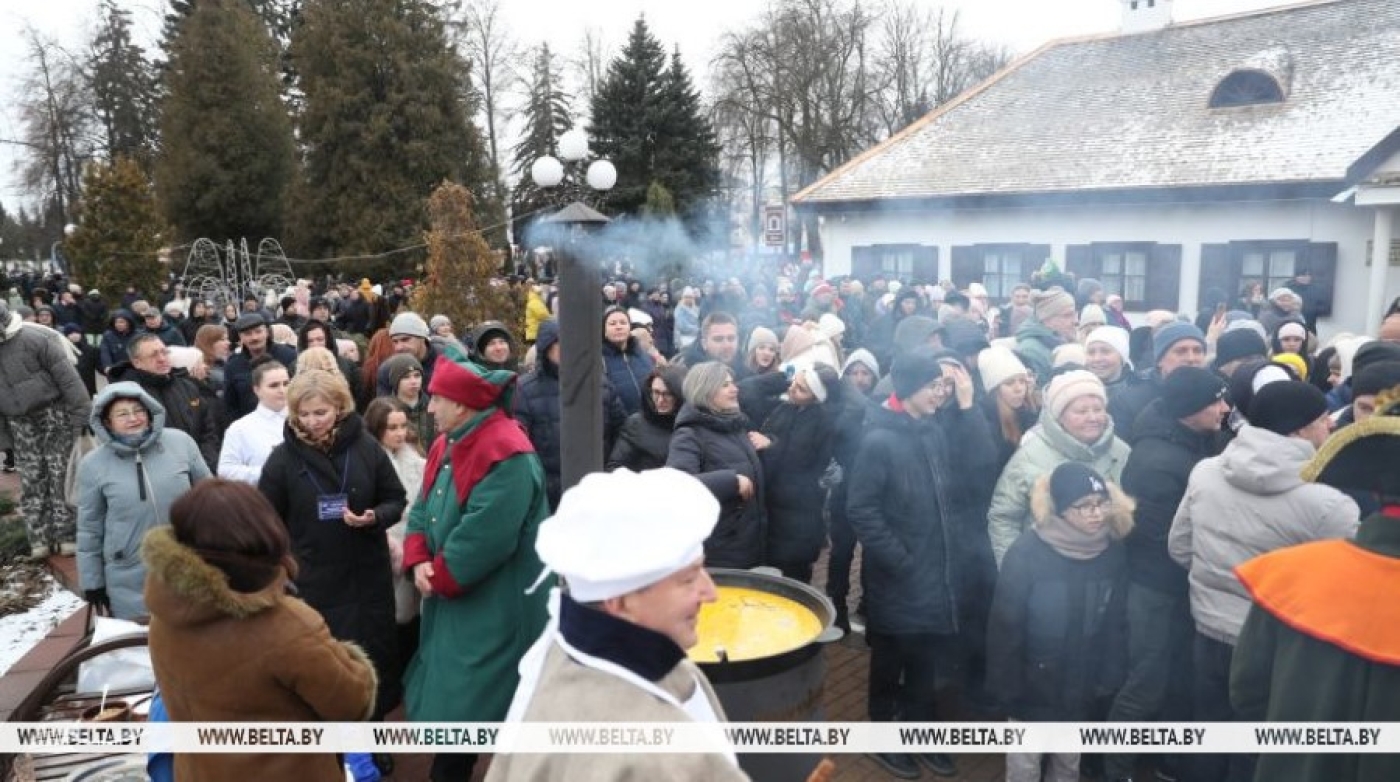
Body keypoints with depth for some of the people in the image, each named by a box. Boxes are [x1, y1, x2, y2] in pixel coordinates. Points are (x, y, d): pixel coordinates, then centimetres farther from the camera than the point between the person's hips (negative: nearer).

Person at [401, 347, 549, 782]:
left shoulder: (507, 454, -22)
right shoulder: (446, 444, 9)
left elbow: (483, 537, -27)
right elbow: (423, 508, 10)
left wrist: (439, 577, -14)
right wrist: (419, 561, -7)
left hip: (495, 608, -9)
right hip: (452, 601, 9)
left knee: (484, 707, 3)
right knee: (449, 696, 20)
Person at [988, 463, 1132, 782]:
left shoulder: (1112, 554, -7)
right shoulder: (1027, 553, -20)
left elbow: (1116, 623, 3)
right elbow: (1004, 627, -15)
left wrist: (1110, 678, 1)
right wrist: (1007, 687, -13)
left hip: (1080, 689, 4)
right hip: (1033, 688, -3)